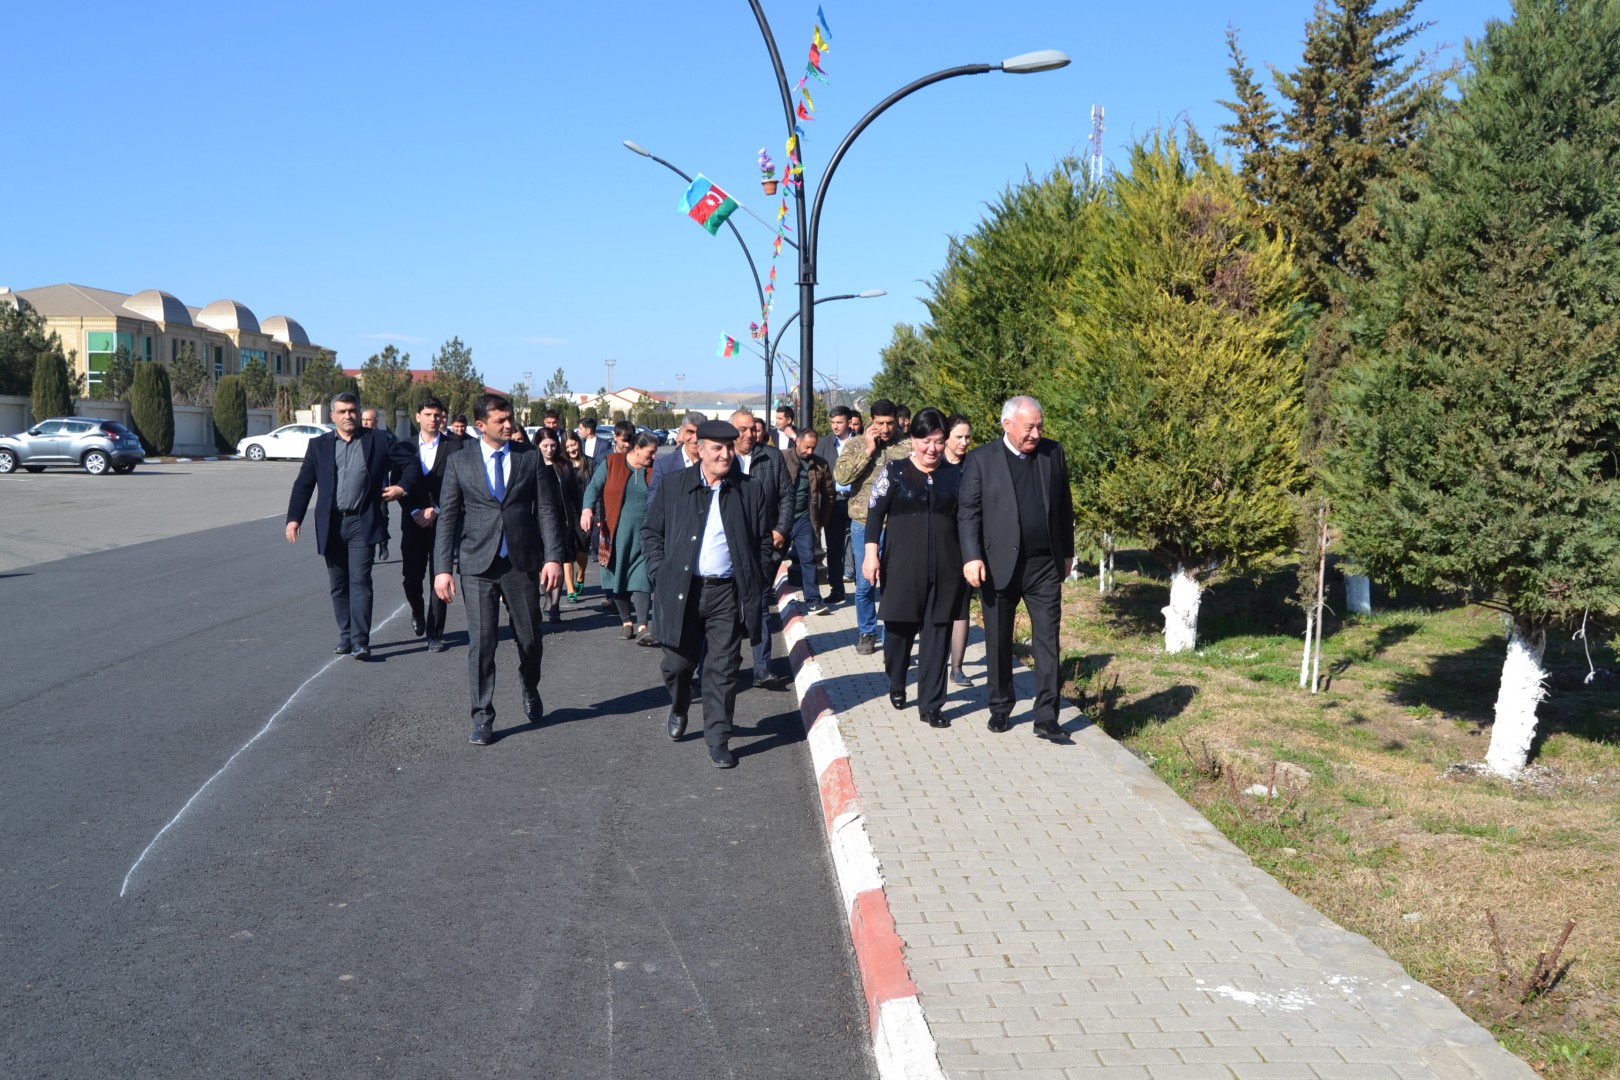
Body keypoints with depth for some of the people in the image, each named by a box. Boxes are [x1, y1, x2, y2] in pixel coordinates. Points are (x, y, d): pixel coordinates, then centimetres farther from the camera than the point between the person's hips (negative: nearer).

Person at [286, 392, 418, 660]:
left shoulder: (378, 442, 2)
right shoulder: (319, 445, 8)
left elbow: (411, 461, 8)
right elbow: (303, 484, 5)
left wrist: (403, 486, -5)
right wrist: (294, 518, -3)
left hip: (362, 522, -3)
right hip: (331, 524, 3)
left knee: (360, 581, -10)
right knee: (338, 585, 10)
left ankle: (361, 642, -11)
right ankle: (345, 636, 21)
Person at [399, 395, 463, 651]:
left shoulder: (453, 447, 1)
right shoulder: (406, 447, 9)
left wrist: (435, 510, -11)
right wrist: (415, 512, -7)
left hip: (442, 522, -2)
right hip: (414, 523, 2)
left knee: (439, 581, -2)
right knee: (411, 580, 0)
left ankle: (435, 634, 6)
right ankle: (418, 613, 31)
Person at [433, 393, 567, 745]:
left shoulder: (530, 459, 4)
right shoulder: (459, 462, 3)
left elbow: (547, 511, 2)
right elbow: (447, 518, 3)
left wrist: (553, 557, -8)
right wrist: (442, 568, -4)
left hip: (523, 563, 1)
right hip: (478, 565, -1)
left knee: (529, 638, 9)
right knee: (481, 642, -2)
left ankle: (530, 691, 37)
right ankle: (482, 716, 9)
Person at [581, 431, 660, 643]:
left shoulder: (653, 470, 6)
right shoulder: (611, 463, 1)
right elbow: (594, 487, -3)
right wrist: (587, 508, -21)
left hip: (643, 535, 0)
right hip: (615, 533, 0)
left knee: (641, 578, -10)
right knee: (618, 576, 7)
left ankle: (641, 627, -16)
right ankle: (627, 621, 22)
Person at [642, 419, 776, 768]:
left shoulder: (753, 489, 2)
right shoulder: (674, 485, 4)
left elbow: (765, 541, 8)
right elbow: (651, 531, 10)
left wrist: (754, 583, 0)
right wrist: (660, 573, 0)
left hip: (728, 593, -1)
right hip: (681, 590, 1)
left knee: (722, 671, 2)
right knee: (678, 663, 10)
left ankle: (718, 740, 11)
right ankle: (679, 708, 41)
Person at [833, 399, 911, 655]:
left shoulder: (906, 447, 1)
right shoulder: (856, 445, 1)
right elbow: (840, 476, -14)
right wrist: (868, 450, -14)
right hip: (864, 524, 0)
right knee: (864, 583, 7)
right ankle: (867, 633, 22)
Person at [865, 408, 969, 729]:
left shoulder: (955, 474, 5)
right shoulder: (894, 472, -1)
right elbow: (875, 513, -1)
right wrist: (871, 554, -8)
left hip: (944, 567, 2)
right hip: (902, 564, -1)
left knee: (937, 633, 2)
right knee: (900, 627, 9)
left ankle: (930, 705, 9)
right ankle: (896, 685, 35)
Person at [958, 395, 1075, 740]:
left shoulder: (1053, 453, 6)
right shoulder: (981, 459, -3)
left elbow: (1064, 505, 12)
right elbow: (968, 512, -5)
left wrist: (1067, 552, 12)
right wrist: (972, 557, -15)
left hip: (1045, 565, 2)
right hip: (999, 565, -2)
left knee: (1047, 640, -1)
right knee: (998, 643, 9)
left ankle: (1046, 717, 3)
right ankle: (1001, 708, 25)